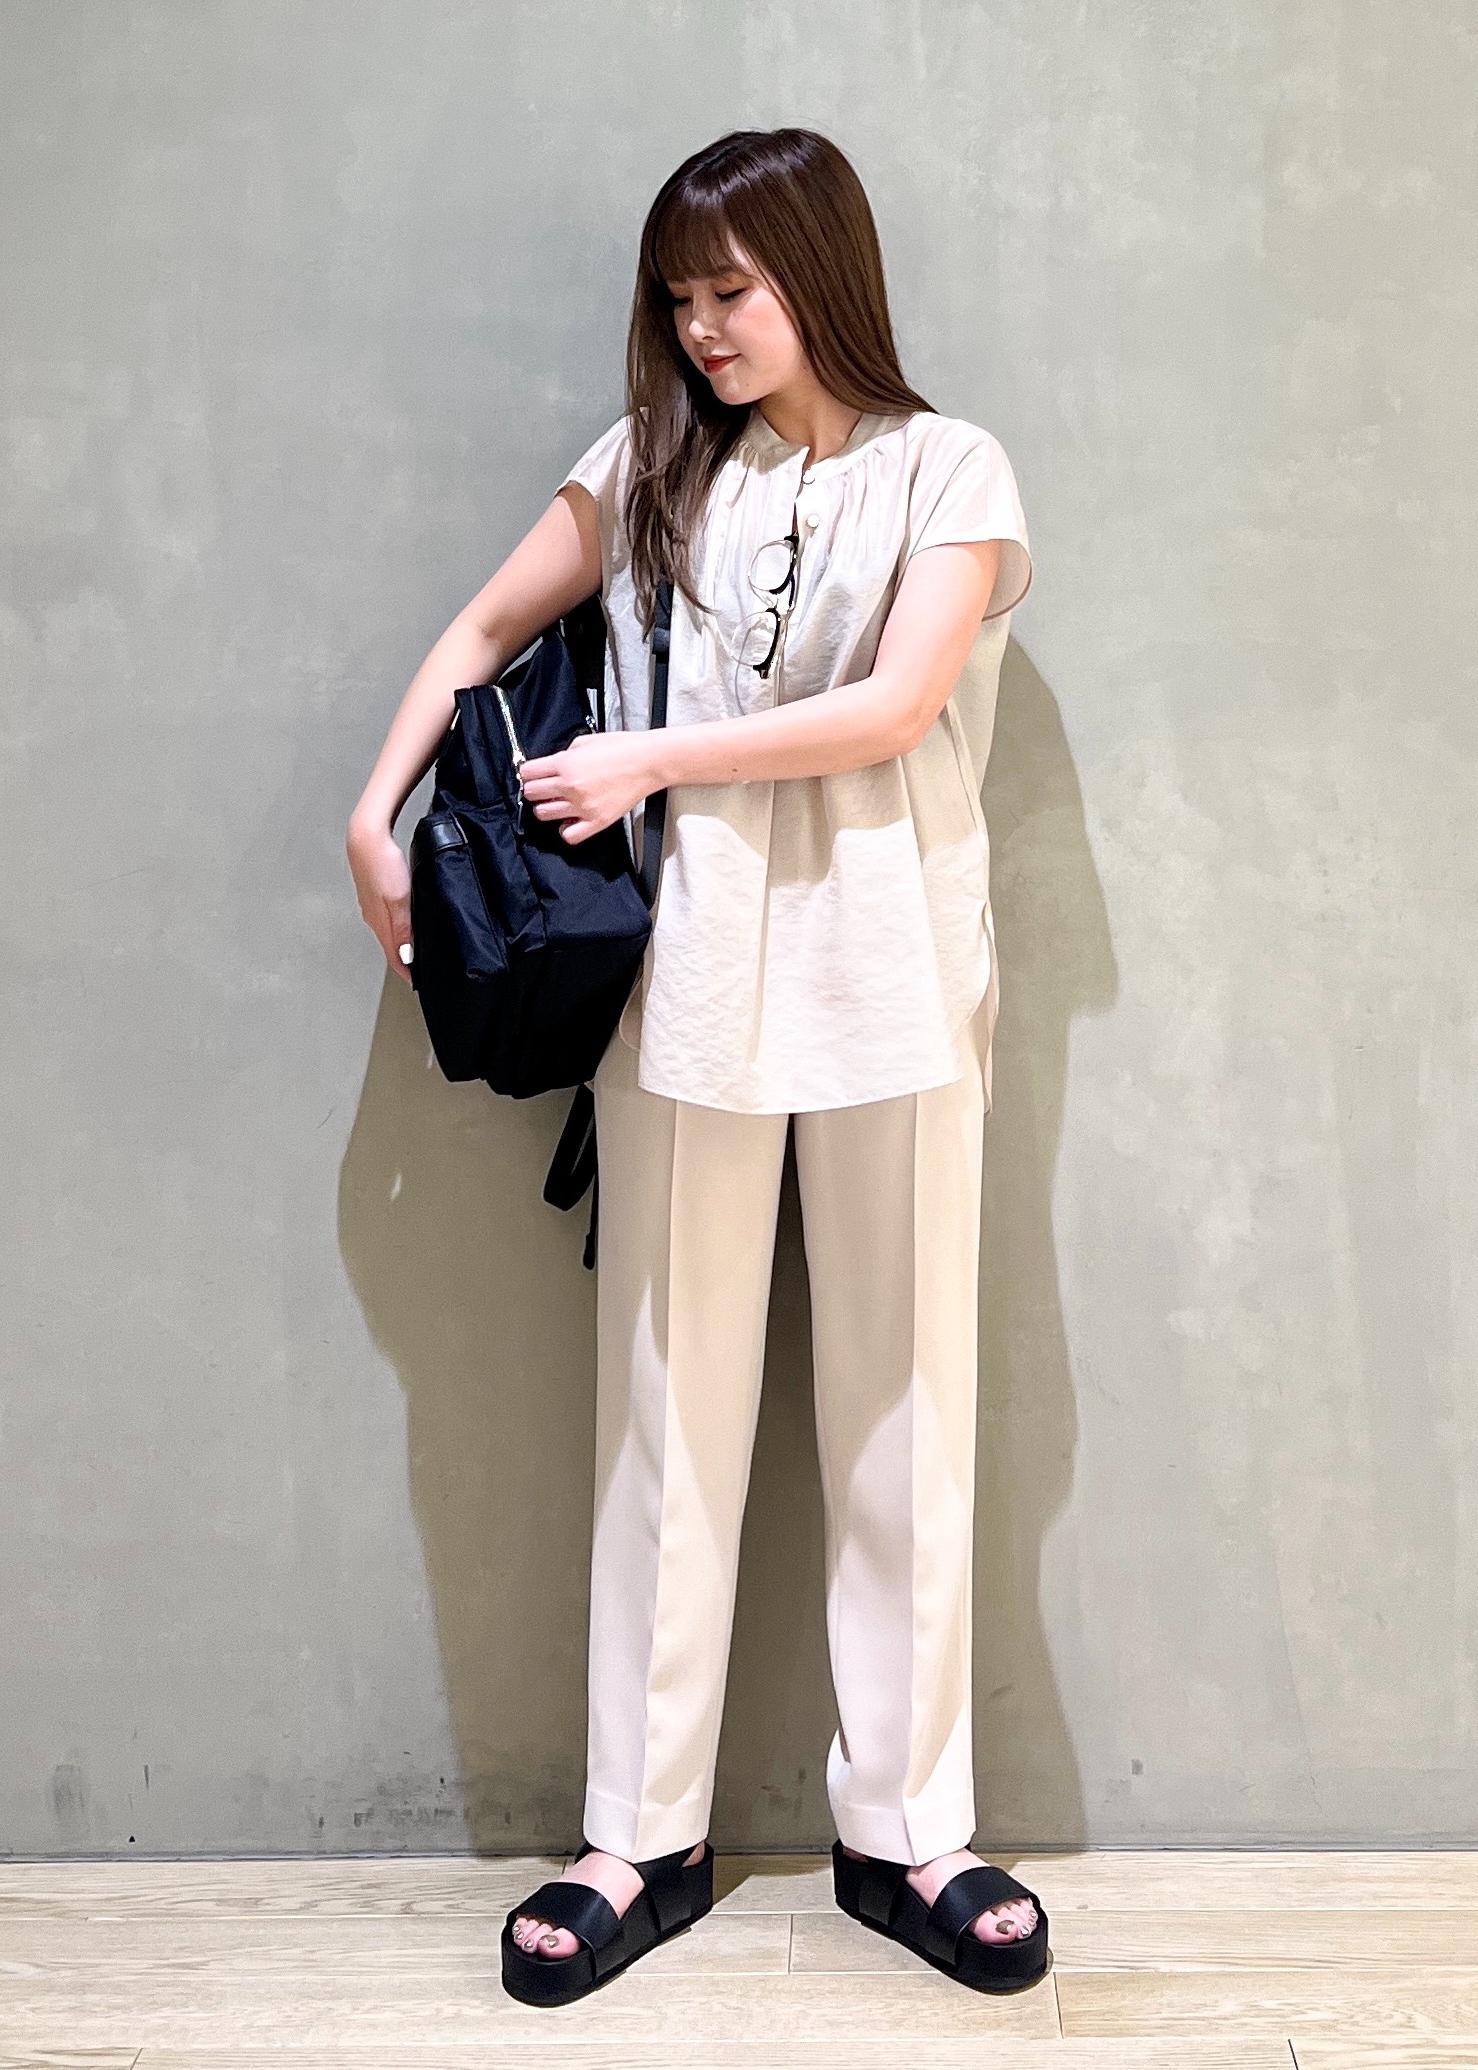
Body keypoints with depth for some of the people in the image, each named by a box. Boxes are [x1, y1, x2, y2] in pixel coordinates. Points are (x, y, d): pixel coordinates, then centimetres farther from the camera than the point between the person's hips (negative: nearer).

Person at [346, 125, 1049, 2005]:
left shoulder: (945, 469, 4)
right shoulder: (651, 466, 12)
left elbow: (892, 707, -8)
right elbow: (485, 630, 17)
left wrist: (645, 761, -6)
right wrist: (377, 815, 7)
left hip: (887, 978, -1)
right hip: (687, 980, 2)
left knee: (901, 1404, 5)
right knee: (668, 1404, 4)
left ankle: (905, 1830, 18)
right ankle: (644, 1838, 16)